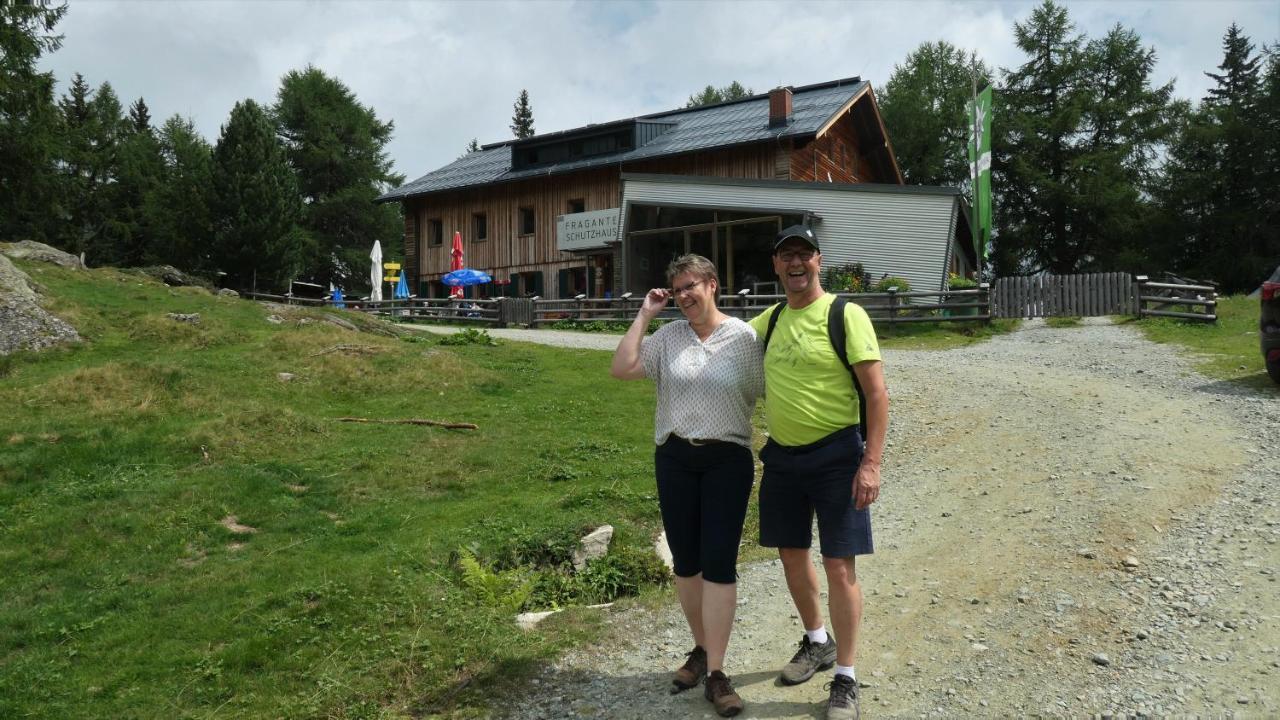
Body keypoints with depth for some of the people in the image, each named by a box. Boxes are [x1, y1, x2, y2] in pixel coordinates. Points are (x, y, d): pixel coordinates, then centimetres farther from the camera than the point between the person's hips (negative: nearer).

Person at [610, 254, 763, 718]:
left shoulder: (745, 337, -5)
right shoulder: (668, 336, 3)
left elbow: (770, 395, 0)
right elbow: (621, 369, -6)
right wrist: (644, 316, -4)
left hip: (728, 460, -3)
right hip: (674, 458, 3)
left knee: (719, 563, -4)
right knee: (685, 561, 11)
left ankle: (716, 673, 5)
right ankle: (701, 649, 31)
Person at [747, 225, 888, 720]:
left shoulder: (845, 315, -10)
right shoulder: (771, 319, 8)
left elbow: (877, 392, -13)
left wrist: (871, 462, -18)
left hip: (836, 455, -6)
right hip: (782, 455, 6)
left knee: (839, 566, -3)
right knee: (792, 554, 16)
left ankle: (845, 678, 13)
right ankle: (817, 643, 40)